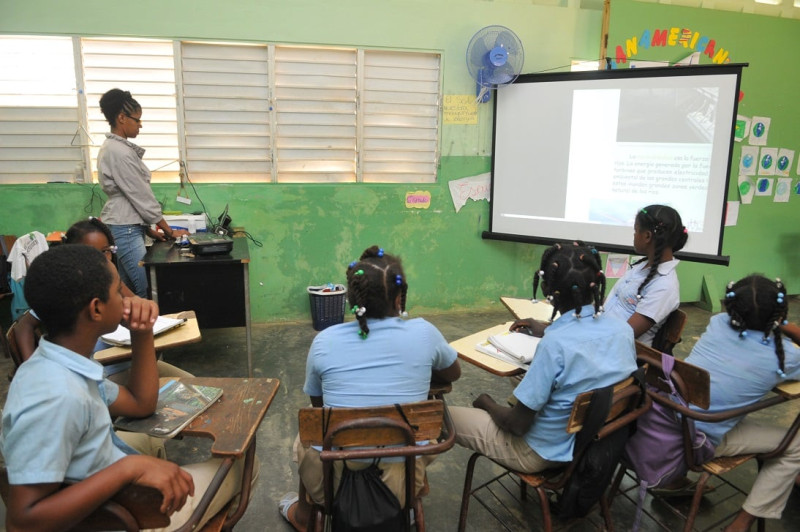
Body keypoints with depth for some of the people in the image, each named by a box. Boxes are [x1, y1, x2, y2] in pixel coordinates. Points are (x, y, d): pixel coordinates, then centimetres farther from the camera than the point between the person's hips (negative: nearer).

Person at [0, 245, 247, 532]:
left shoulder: (66, 366, -5)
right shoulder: (55, 396, -33)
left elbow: (141, 404, 6)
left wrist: (142, 334, -6)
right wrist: (130, 467, -37)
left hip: (114, 496, 8)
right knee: (239, 464, 6)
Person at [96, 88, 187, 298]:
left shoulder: (114, 147, 14)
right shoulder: (119, 152, -17)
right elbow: (141, 196, -15)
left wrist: (149, 230, 15)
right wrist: (169, 231, -8)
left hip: (127, 227, 10)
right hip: (125, 230, -10)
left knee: (129, 289, 12)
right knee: (146, 291, -8)